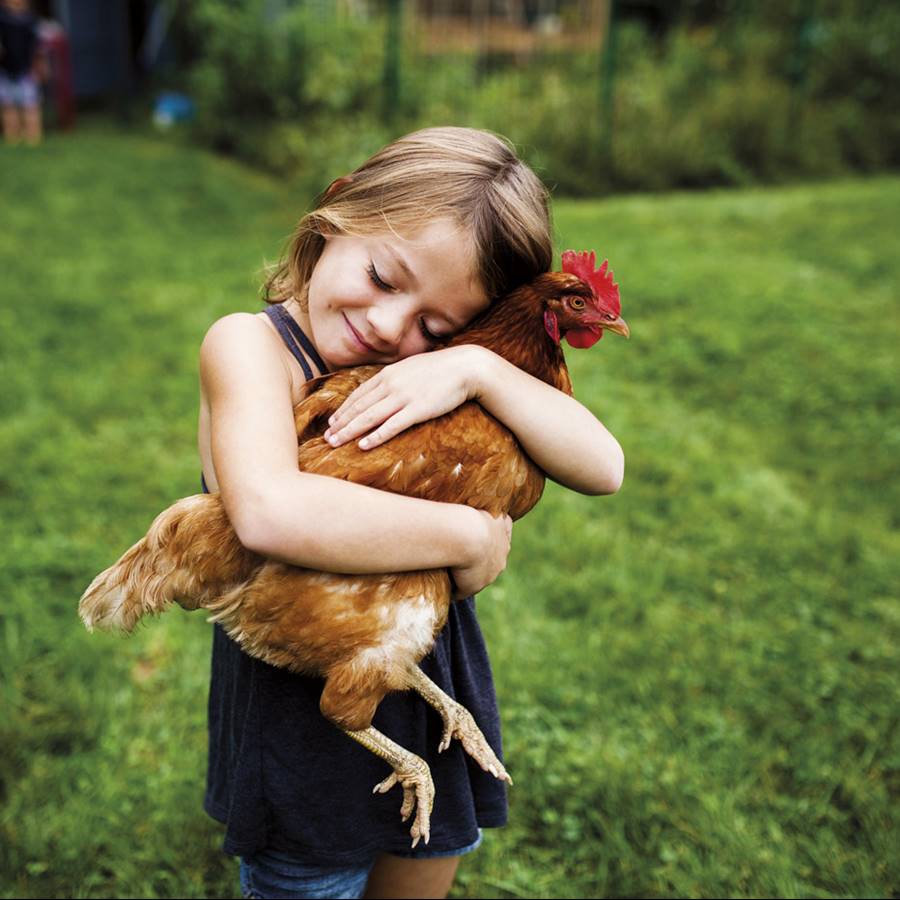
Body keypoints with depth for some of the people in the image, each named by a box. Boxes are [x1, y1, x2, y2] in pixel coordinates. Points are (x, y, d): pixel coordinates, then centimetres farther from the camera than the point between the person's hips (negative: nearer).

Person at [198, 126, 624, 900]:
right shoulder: (251, 344, -17)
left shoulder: (434, 366, -3)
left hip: (435, 699, 5)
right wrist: (470, 536, -27)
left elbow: (602, 468, -12)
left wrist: (479, 370, -26)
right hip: (304, 721, -5)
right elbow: (270, 512, -36)